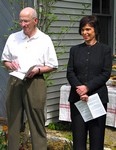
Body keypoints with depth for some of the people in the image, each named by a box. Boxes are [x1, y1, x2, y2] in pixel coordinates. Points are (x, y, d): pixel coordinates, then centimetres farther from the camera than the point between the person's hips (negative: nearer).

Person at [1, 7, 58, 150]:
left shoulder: (45, 40, 2)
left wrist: (37, 70, -13)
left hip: (35, 83, -3)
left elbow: (53, 66, 4)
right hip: (14, 82, 3)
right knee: (13, 120, 6)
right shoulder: (13, 38, 10)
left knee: (37, 121, -1)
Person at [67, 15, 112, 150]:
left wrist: (87, 87, -14)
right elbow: (70, 72, 3)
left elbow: (106, 73, -4)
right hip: (77, 97, 2)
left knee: (97, 135, 1)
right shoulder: (75, 50, 11)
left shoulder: (105, 49, 4)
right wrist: (79, 89, -13)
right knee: (78, 134, 3)